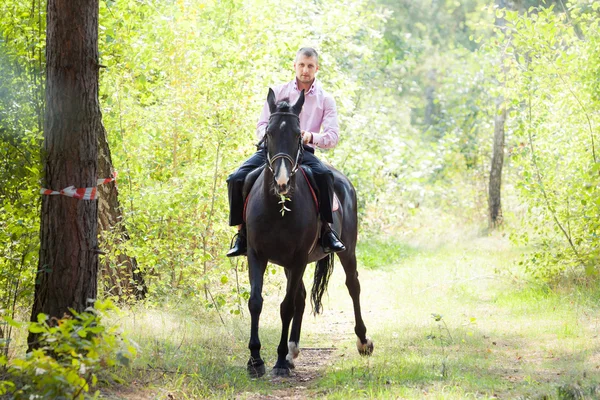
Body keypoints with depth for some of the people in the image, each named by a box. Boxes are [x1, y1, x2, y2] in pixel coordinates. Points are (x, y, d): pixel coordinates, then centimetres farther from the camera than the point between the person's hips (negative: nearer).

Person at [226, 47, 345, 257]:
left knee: (324, 174, -35)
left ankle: (327, 229, -23)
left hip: (303, 151, -2)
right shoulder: (278, 92, 10)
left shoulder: (325, 99, 7)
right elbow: (261, 125, 9)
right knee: (236, 179, -21)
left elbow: (333, 136, -2)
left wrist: (311, 137, -23)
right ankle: (242, 232, -7)